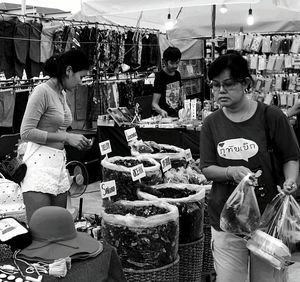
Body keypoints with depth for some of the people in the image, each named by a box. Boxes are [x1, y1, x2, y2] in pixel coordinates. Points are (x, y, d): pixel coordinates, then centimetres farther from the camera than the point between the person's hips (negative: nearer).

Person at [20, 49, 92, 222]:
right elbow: (26, 133, -15)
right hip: (40, 164, -8)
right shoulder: (42, 91, -10)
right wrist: (66, 137, -15)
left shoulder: (62, 93, 15)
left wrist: (77, 140, 8)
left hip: (59, 162, 8)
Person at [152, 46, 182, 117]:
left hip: (176, 114, 6)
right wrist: (161, 111, -34)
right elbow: (154, 104, -15)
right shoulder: (160, 77, -10)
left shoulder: (177, 75, 11)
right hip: (164, 117, -6)